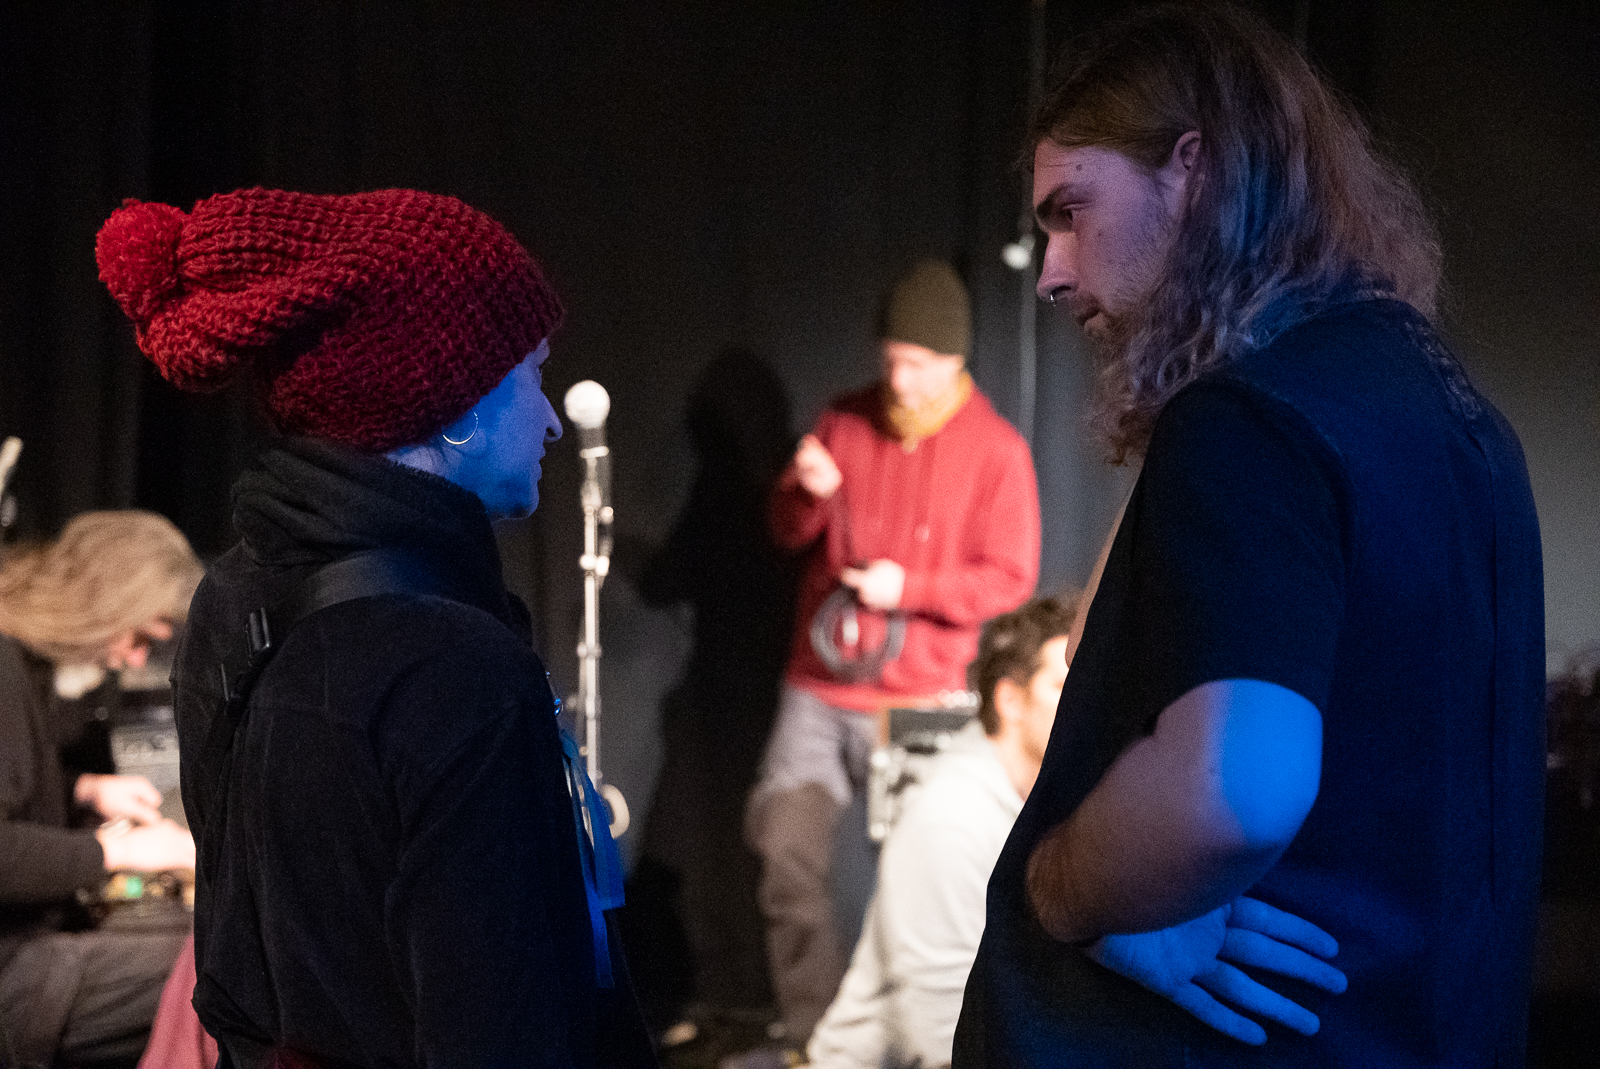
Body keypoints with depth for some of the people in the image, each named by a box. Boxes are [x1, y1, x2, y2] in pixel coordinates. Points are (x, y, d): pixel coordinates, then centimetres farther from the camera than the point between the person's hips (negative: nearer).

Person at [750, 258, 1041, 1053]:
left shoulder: (996, 451, -4)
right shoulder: (847, 422, 6)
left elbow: (1010, 578, -5)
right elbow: (790, 535, 13)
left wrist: (909, 587, -19)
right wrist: (807, 494, -10)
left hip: (918, 702, -3)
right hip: (817, 694, 3)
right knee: (787, 855, -8)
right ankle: (815, 1038, 2)